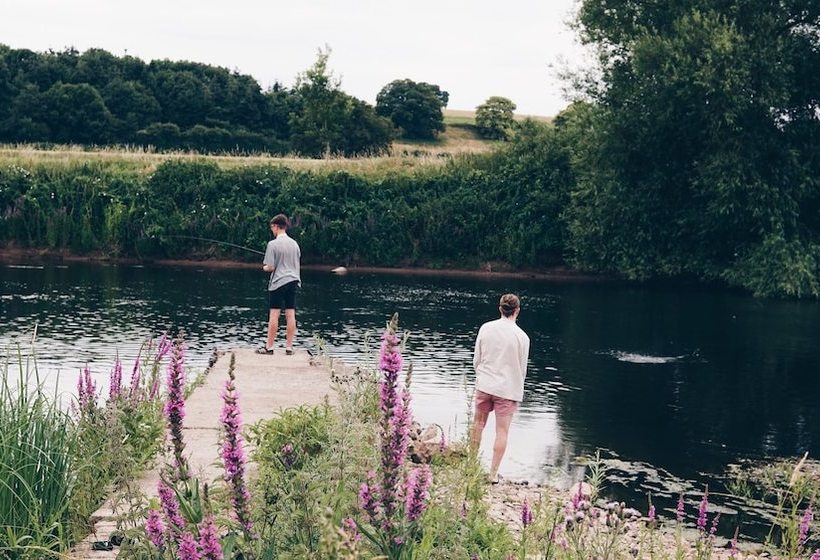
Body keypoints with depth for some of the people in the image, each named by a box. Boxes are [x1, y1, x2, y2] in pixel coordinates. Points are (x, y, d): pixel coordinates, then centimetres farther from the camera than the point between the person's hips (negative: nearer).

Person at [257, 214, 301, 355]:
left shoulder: (273, 244, -10)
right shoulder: (294, 244, 8)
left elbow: (270, 267, -12)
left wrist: (264, 268, 8)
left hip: (278, 282, -5)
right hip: (293, 281, 5)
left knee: (274, 315, -2)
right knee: (290, 315, 4)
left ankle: (269, 347, 2)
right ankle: (289, 347, 6)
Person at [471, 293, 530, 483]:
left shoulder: (485, 328, -4)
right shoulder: (522, 337, -12)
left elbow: (476, 360, 3)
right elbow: (522, 368, -3)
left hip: (484, 384, 3)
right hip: (508, 389, -3)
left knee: (479, 423, 21)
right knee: (502, 432, 5)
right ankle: (493, 474, 8)